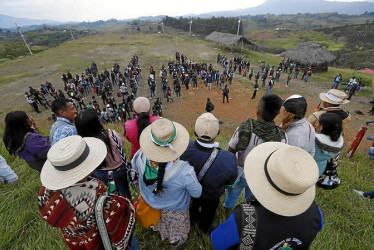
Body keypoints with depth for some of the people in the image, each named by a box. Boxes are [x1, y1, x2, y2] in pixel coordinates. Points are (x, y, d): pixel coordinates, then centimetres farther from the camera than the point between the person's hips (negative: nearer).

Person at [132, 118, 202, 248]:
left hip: (150, 204, 4)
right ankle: (176, 242, 66)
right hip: (175, 210, -3)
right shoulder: (185, 171, -45)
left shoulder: (140, 156, -35)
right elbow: (197, 193, -24)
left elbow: (135, 167, -9)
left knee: (158, 221, 40)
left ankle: (160, 232, 73)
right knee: (175, 227, 34)